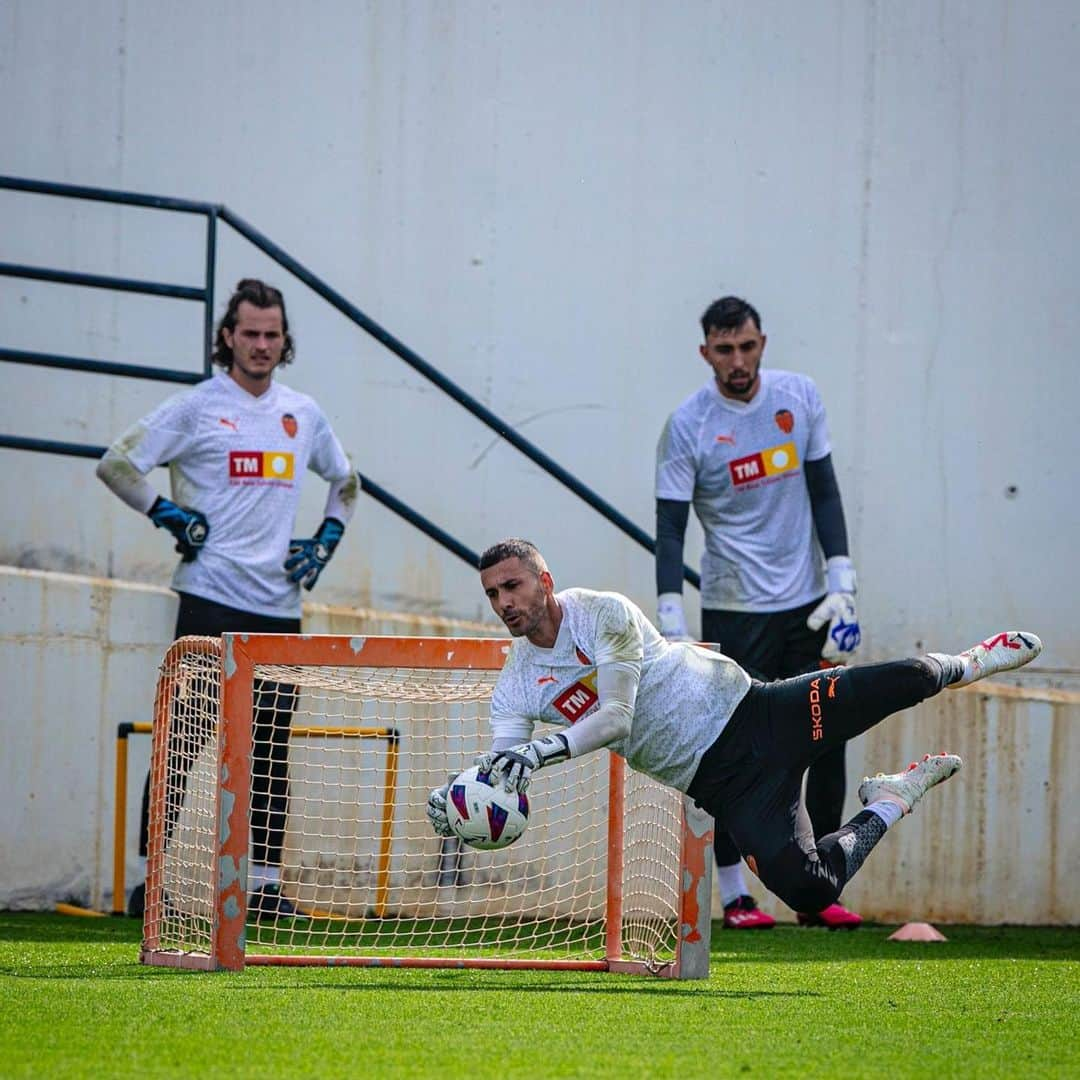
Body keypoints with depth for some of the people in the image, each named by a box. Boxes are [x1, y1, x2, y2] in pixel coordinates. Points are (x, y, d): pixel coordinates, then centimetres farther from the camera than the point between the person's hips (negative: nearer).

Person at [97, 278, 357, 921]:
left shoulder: (304, 414, 13)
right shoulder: (197, 408, -2)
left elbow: (345, 480, 29)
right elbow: (117, 463, -2)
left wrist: (326, 542, 15)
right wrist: (171, 517, -8)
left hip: (280, 603, 5)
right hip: (212, 598, -5)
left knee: (274, 744, 5)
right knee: (191, 737, -8)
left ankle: (266, 881, 10)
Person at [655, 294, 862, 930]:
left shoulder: (799, 396, 2)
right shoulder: (688, 425, -9)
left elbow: (824, 493, 7)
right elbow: (670, 530, -11)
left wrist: (842, 587, -2)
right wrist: (675, 632, -20)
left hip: (807, 606, 4)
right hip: (733, 610, -4)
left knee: (827, 743, 1)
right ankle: (734, 895, 6)